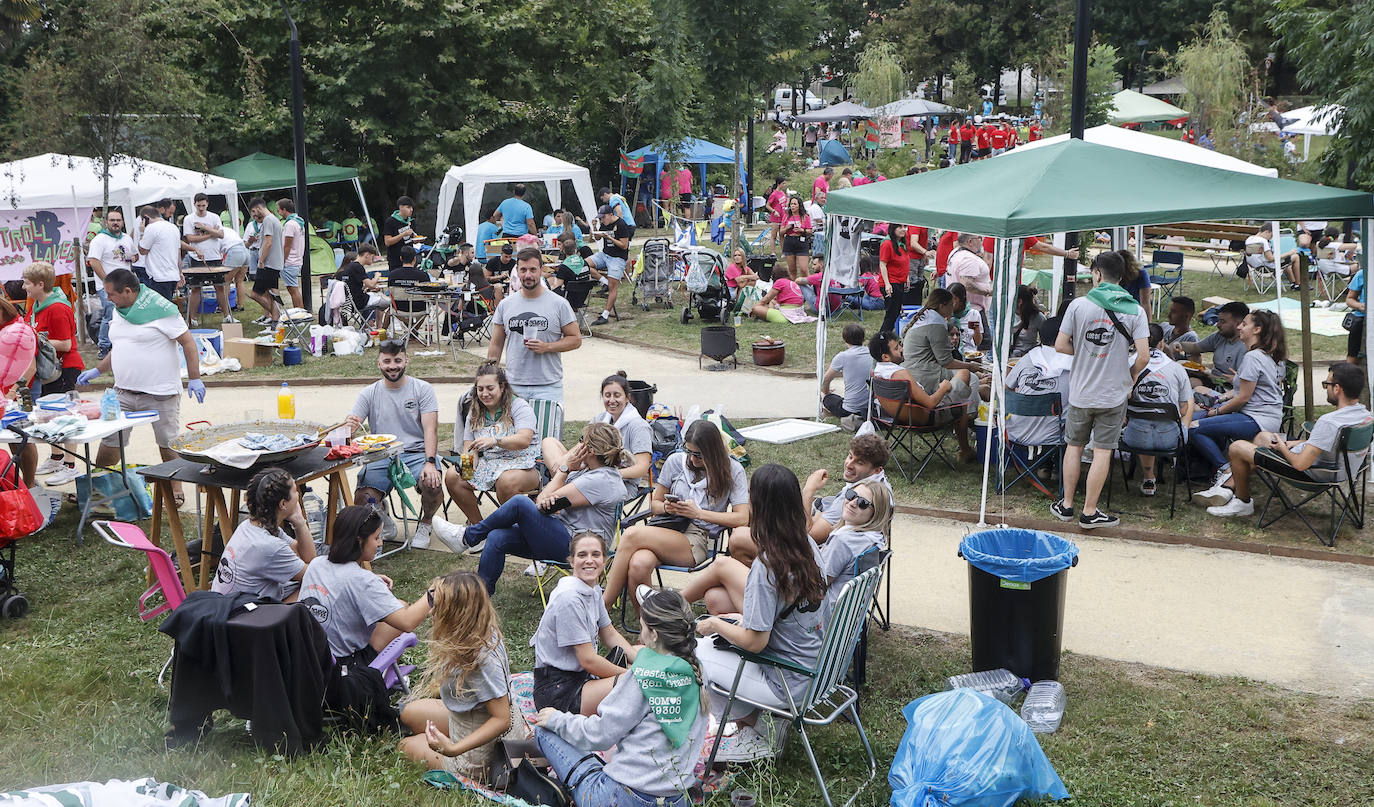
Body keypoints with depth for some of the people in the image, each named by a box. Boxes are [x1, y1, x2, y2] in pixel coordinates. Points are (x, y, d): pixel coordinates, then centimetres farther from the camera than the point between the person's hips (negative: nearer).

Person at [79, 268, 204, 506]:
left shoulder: (160, 309, -14)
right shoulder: (119, 311, 11)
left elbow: (188, 342, -13)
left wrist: (194, 379, -16)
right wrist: (97, 370, 18)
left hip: (160, 394, -7)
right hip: (123, 392, 7)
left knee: (168, 445, 5)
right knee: (109, 442, 7)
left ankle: (175, 490, 18)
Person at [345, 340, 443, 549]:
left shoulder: (422, 389, 4)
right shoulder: (369, 393, 9)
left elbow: (431, 429, -6)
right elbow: (349, 426, 1)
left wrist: (430, 462, -22)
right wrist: (348, 426, -26)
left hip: (416, 453, -1)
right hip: (381, 457, 1)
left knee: (432, 485, -32)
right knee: (362, 500, -25)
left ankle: (425, 523, 2)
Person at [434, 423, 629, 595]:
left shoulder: (602, 480, -18)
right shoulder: (589, 469, 13)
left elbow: (544, 501, -15)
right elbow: (544, 500, 10)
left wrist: (565, 468, -6)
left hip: (571, 546, -9)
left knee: (520, 503, -19)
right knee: (497, 538, -10)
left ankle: (467, 537, 1)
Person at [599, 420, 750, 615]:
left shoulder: (732, 470, 4)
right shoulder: (676, 461, 13)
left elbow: (742, 518, -4)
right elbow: (654, 503, 20)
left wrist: (699, 513, -12)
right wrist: (667, 508, -5)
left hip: (696, 541, -3)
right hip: (664, 526, 3)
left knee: (632, 535, -30)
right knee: (639, 565, -36)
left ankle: (603, 605, -20)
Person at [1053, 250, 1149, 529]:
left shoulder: (1079, 305, -7)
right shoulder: (1134, 310, -6)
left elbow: (1060, 345, -7)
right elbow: (1143, 356, -12)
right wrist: (1131, 376, 7)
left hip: (1081, 392, 1)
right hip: (1113, 394, -1)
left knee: (1074, 446, 16)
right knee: (1102, 452, 6)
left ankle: (1067, 505, 23)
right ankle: (1089, 512, 10)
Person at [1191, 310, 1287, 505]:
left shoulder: (1253, 357, -16)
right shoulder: (1272, 356, 15)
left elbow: (1244, 397, -17)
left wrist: (1217, 411, -5)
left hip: (1258, 420, -11)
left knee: (1194, 429, -18)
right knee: (1194, 417, 8)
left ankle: (1225, 470, -11)